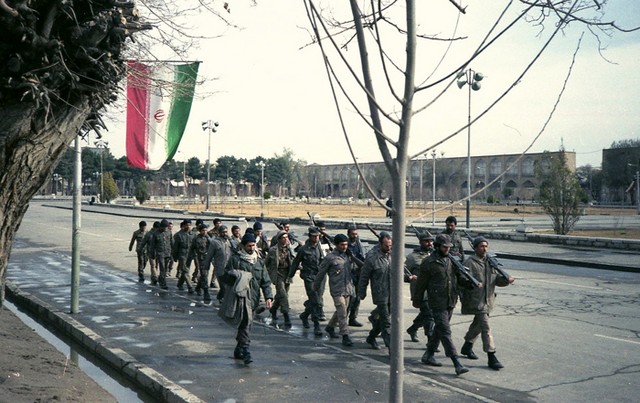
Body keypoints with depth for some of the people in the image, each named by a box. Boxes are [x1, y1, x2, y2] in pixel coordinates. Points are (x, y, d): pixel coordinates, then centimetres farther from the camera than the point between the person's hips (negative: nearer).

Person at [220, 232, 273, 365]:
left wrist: (268, 297, 2)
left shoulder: (259, 261, 15)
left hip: (253, 297, 5)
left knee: (246, 322, 11)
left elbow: (266, 281, 13)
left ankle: (238, 351, 24)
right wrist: (237, 277, -15)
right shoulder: (235, 259, 2)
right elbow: (224, 276, 1)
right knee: (246, 320, -21)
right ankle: (245, 350, -22)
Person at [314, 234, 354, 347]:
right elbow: (320, 273, 0)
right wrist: (315, 288, 6)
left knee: (340, 311, 17)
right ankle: (345, 336, -6)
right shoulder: (330, 258, -9)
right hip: (337, 290, -7)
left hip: (347, 289, 7)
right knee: (342, 313, -10)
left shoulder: (348, 256, 10)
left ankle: (330, 327, 38)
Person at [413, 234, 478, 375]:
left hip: (451, 302, 6)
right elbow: (421, 283, -1)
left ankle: (429, 355, 31)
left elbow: (459, 277, 11)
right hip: (437, 304, -6)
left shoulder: (452, 260, 8)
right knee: (445, 332, -8)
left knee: (439, 330, 16)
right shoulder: (429, 263, -9)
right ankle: (457, 363, -11)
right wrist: (417, 300, 6)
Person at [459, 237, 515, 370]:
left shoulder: (490, 262, 11)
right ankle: (491, 358, -10)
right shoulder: (470, 262, -12)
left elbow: (496, 279, 12)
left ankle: (467, 347, 41)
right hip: (476, 300, -8)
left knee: (478, 324, 21)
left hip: (487, 300, 8)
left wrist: (506, 280, -7)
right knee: (486, 327, -12)